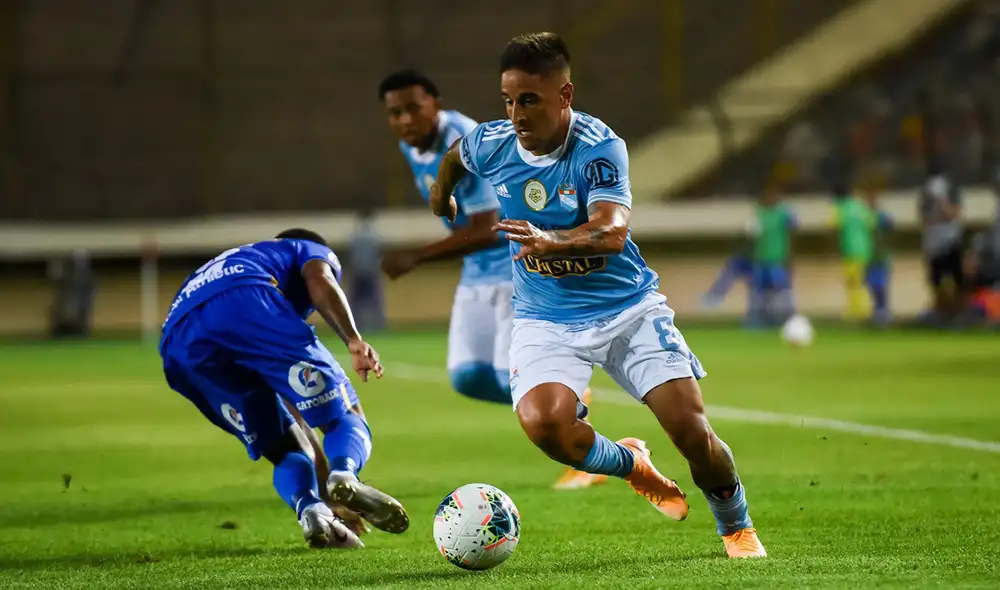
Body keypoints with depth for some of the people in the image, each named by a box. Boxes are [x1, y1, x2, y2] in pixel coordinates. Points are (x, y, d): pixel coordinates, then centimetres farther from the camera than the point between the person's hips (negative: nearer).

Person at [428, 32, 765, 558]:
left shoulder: (600, 147, -19)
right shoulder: (489, 144, -7)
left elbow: (611, 233, -33)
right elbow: (454, 157, 19)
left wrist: (550, 241, -51)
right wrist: (440, 203, 35)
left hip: (629, 307, -2)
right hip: (545, 319, 2)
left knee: (692, 431, -11)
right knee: (541, 422, -27)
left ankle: (737, 529, 19)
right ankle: (632, 465, 6)